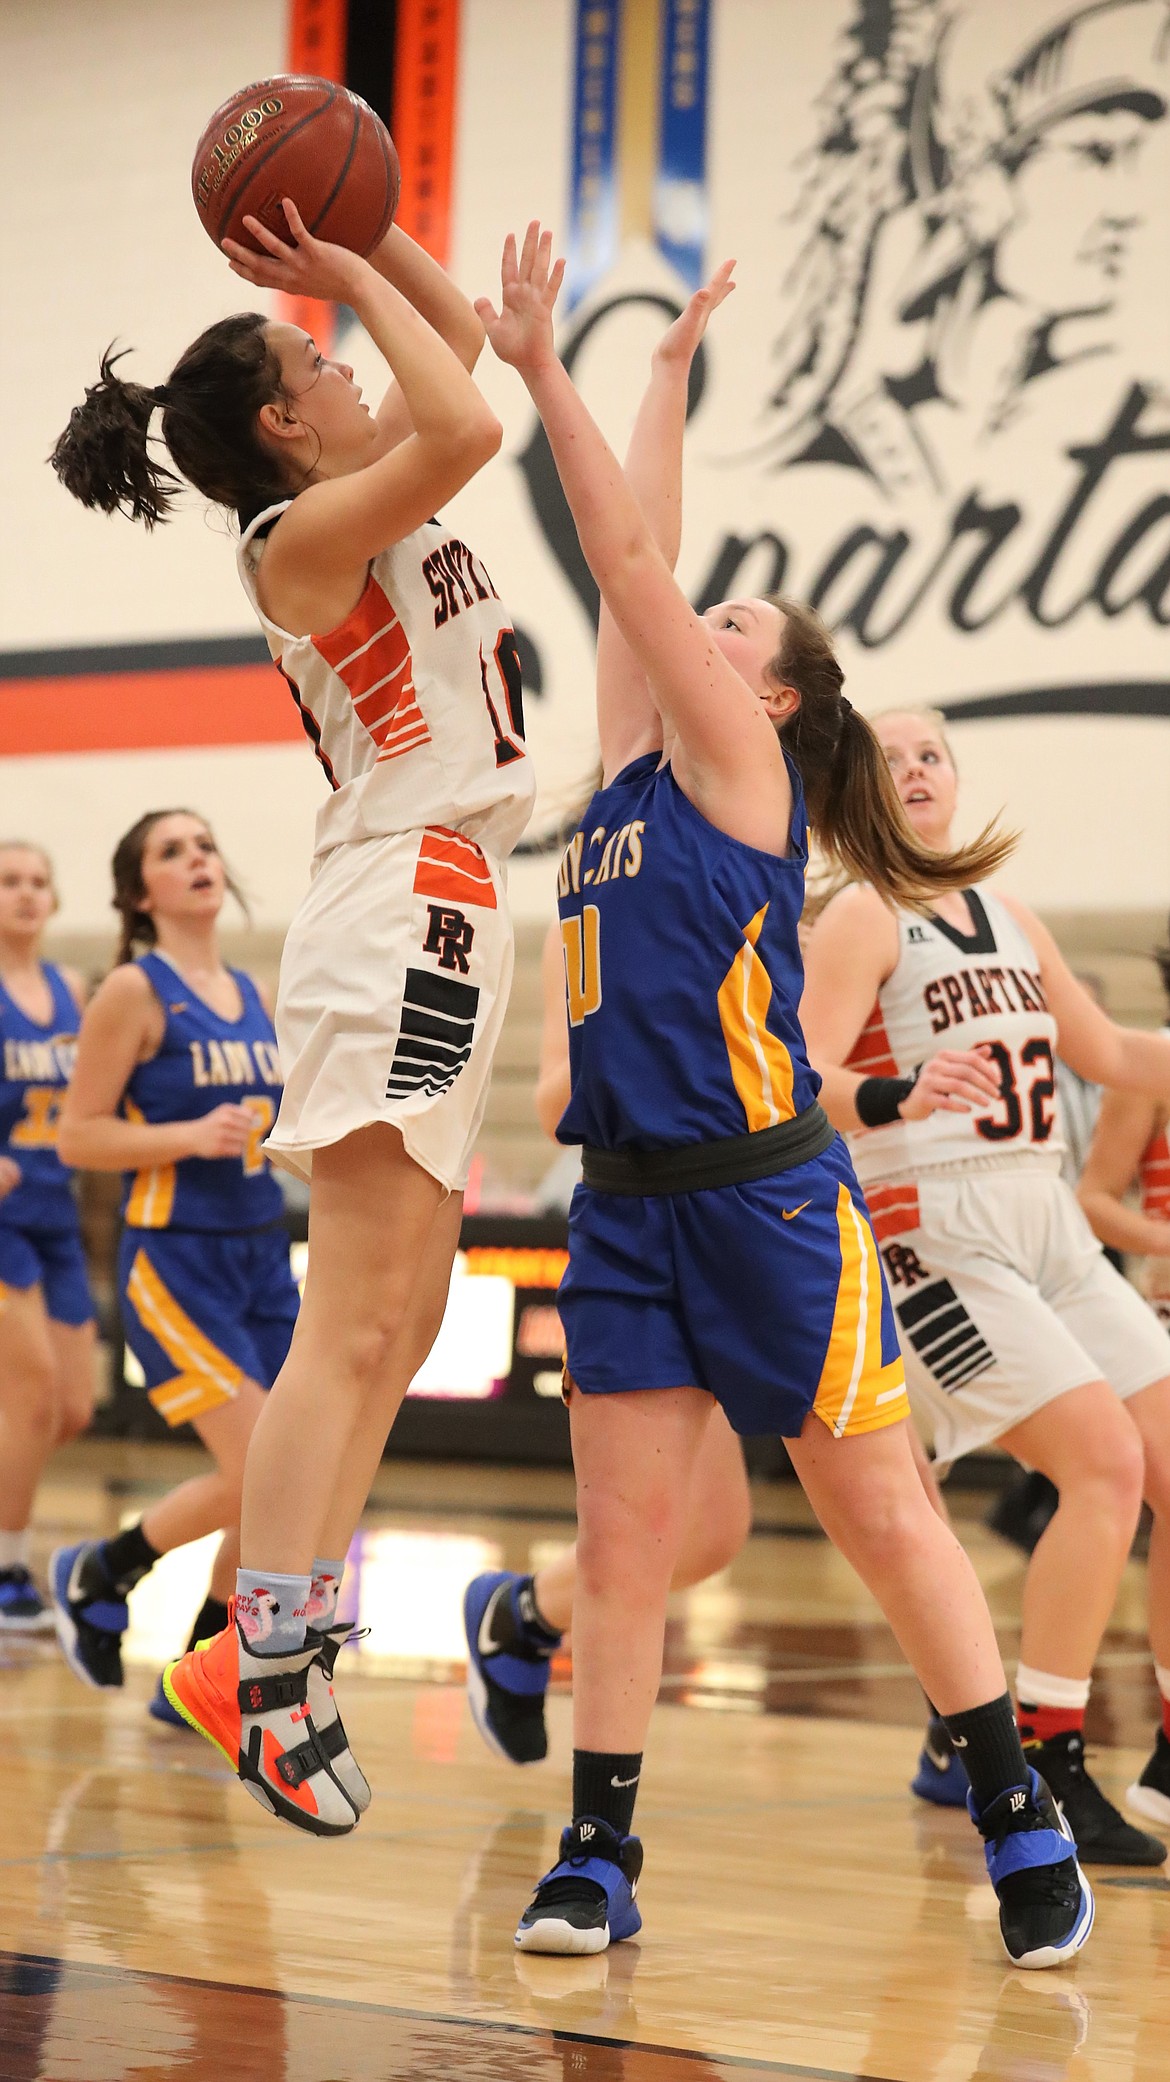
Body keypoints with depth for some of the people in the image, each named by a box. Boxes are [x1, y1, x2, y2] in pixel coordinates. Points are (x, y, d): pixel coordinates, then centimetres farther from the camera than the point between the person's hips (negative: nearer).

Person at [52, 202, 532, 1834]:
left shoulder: (366, 507, 17)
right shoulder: (302, 535, -8)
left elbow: (465, 337, 27)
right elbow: (467, 427, -24)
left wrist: (358, 242, 13)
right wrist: (353, 278, -10)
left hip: (445, 930, 10)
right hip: (399, 919, -10)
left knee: (400, 1327, 8)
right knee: (356, 1326, -14)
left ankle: (261, 1653, 8)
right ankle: (264, 1676, -16)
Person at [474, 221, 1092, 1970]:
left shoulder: (742, 762, -3)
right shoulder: (634, 767, 15)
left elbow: (629, 562, -8)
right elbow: (632, 569, 16)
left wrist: (543, 369, -5)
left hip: (768, 1198, -7)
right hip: (630, 1208, 7)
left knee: (885, 1520, 0)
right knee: (623, 1544, 1)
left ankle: (1022, 1824, 9)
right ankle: (599, 1855, 4)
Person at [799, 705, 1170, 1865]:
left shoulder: (1013, 924, 16)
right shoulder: (863, 919, -5)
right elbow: (799, 1081, -19)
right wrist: (896, 1097, -39)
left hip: (1050, 1226, 7)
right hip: (935, 1234, -7)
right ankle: (1041, 1770, -13)